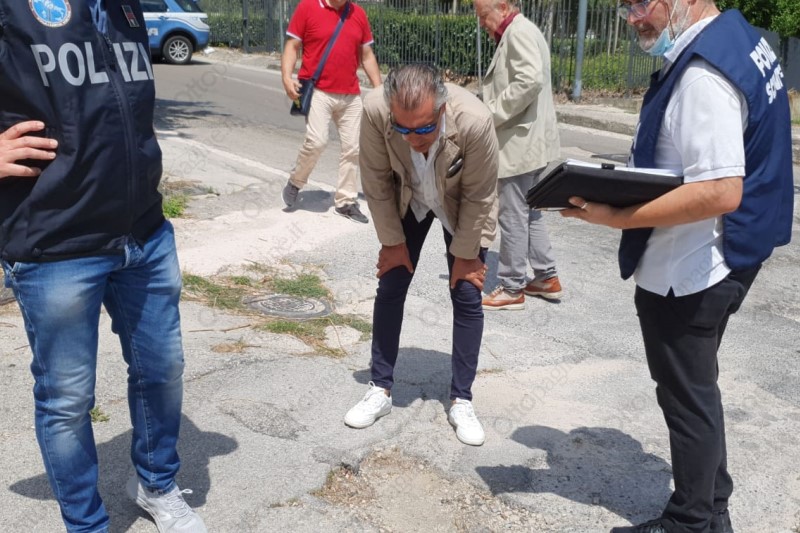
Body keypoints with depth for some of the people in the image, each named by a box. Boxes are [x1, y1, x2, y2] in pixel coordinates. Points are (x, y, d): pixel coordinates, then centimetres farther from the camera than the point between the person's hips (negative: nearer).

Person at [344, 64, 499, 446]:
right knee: (390, 289, 2)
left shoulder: (474, 121, -40)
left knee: (466, 296, -3)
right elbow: (377, 182, -18)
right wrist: (392, 241, -10)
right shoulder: (375, 111, -35)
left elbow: (479, 197, -24)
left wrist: (465, 254, -14)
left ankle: (461, 401, 11)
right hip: (407, 200, 2)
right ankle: (380, 390, 16)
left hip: (461, 206, -1)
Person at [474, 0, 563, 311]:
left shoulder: (518, 31, -14)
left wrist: (492, 114, -21)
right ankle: (546, 277, 25)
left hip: (520, 143, -11)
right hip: (523, 142, 11)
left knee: (512, 217, -2)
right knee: (528, 213, 17)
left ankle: (511, 289, 7)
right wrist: (493, 114, 10)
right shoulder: (516, 34, 18)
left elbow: (531, 79, -28)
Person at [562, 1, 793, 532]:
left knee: (688, 398, 8)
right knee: (697, 390, 22)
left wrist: (617, 217, -26)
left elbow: (721, 192, -31)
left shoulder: (702, 75, -26)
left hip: (683, 273, -10)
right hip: (710, 262, 10)